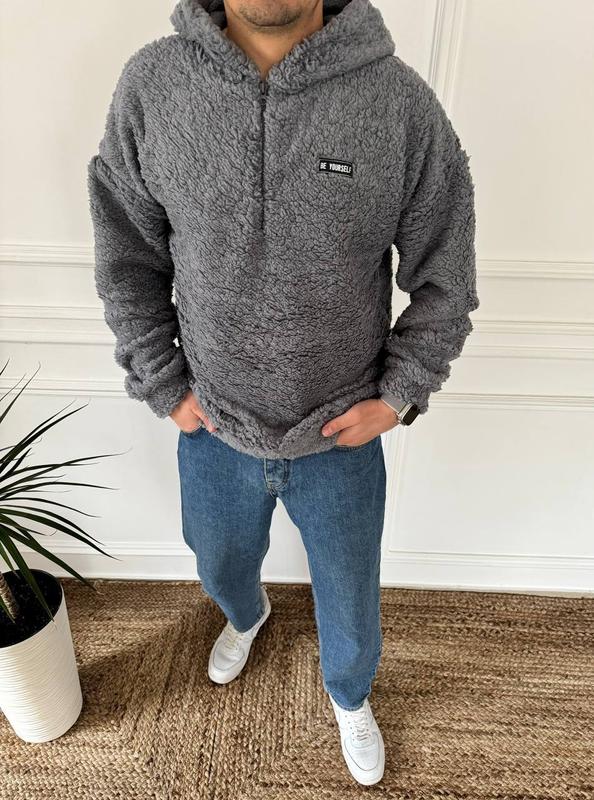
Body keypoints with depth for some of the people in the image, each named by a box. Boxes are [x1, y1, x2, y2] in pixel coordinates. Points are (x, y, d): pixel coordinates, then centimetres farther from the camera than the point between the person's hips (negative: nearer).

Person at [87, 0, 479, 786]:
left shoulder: (402, 101, -14)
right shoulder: (150, 84, -9)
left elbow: (446, 279, -4)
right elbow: (126, 263, 0)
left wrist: (397, 394, -8)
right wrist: (166, 389, -3)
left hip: (343, 439, -1)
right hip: (212, 431, 2)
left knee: (350, 600, 22)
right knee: (222, 566, 30)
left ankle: (350, 698, 60)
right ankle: (246, 616, 71)